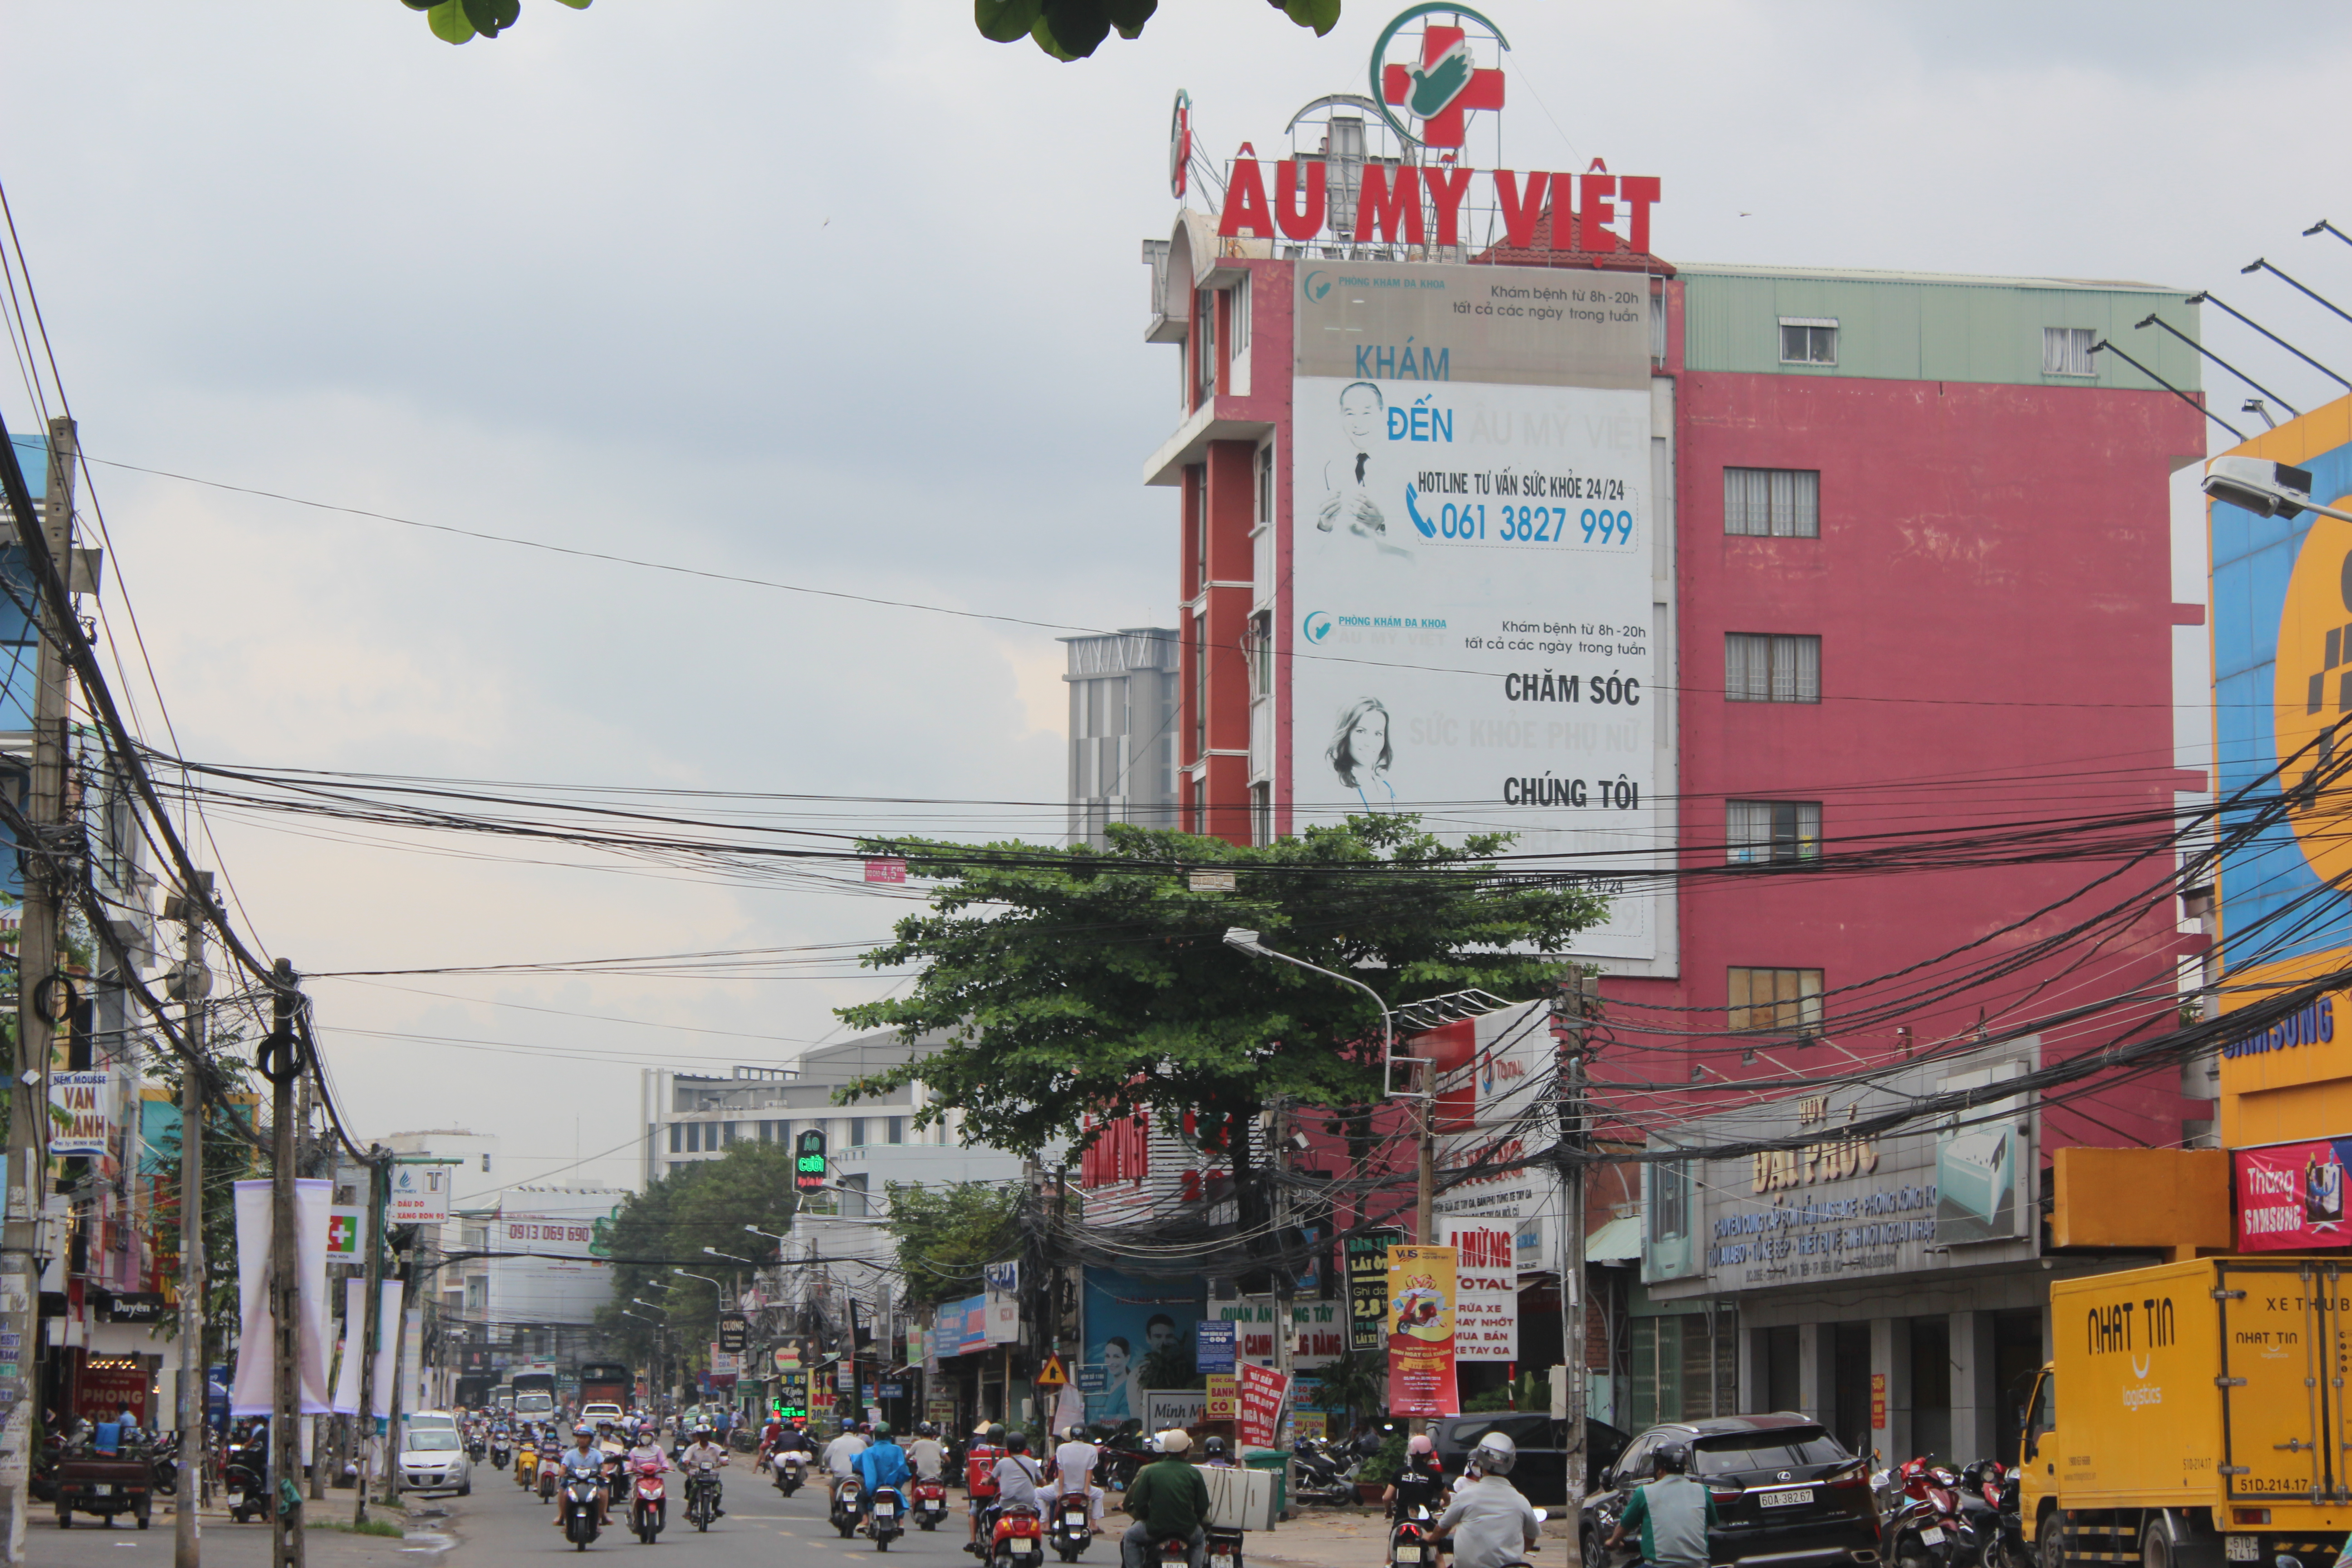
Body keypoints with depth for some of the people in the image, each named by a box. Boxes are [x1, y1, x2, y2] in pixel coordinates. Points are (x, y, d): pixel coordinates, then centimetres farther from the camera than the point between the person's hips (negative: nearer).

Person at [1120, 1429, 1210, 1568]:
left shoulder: (1149, 1471, -6)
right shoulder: (1194, 1473, -4)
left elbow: (1139, 1502, -5)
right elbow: (1203, 1506, -1)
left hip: (1155, 1529, -1)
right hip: (1187, 1529, 1)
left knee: (1130, 1538, 28)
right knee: (1200, 1538, 36)